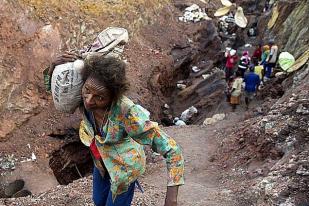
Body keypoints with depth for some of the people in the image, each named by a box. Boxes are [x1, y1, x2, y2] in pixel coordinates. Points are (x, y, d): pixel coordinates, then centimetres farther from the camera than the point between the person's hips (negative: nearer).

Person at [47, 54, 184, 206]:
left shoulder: (127, 113, -43)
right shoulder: (84, 95, -28)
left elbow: (172, 150, -38)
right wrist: (54, 67, -32)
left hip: (125, 166, -5)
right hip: (103, 160, 6)